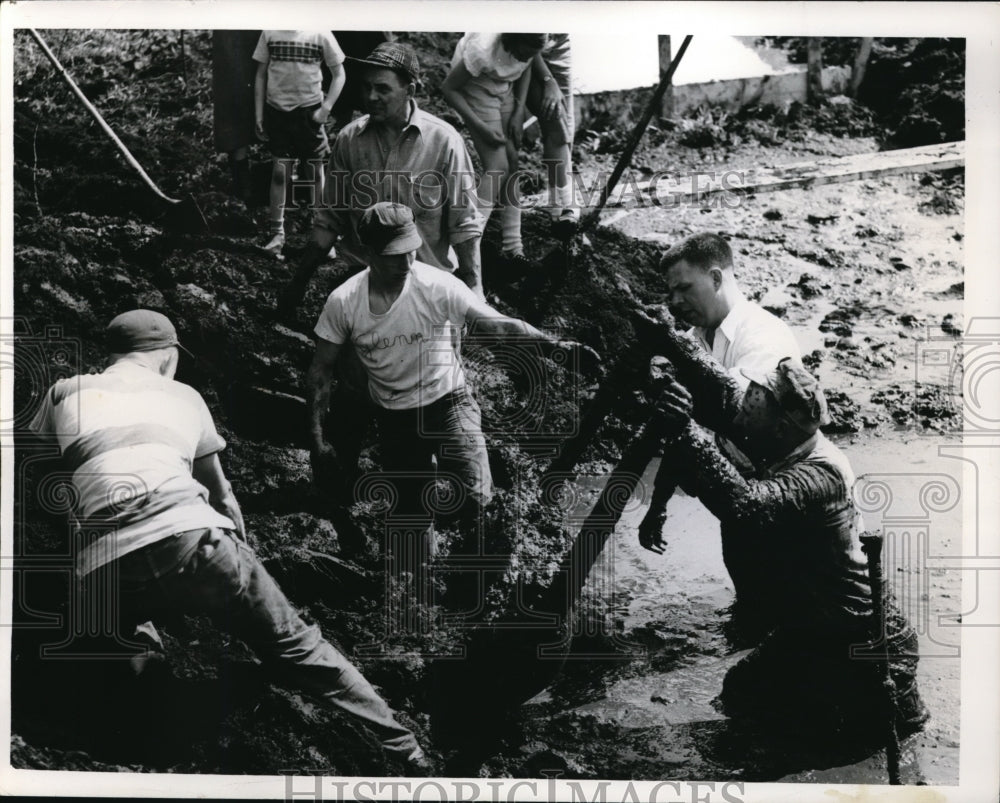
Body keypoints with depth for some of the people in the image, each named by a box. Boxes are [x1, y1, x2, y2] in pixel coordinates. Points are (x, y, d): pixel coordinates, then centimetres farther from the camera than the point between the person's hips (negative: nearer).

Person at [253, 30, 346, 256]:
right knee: (279, 172, 2)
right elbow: (261, 75, 8)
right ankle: (276, 234, 10)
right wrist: (259, 115, 4)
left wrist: (326, 108, -8)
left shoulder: (320, 34, -4)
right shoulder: (270, 33, 2)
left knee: (316, 172, 5)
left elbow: (338, 74, 3)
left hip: (309, 111, -1)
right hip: (277, 110, 1)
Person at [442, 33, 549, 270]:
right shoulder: (483, 50, -37)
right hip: (475, 88, -6)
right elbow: (449, 89, -23)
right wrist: (482, 127, -24)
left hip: (505, 88, 6)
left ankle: (512, 248, 7)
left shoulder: (531, 44, -22)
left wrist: (519, 112, -6)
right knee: (498, 167, -15)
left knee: (513, 163, 2)